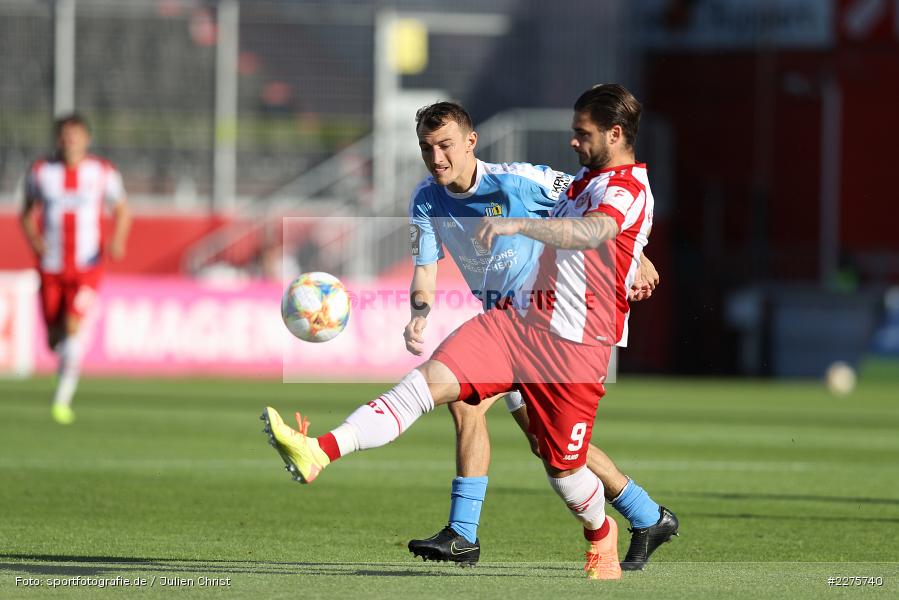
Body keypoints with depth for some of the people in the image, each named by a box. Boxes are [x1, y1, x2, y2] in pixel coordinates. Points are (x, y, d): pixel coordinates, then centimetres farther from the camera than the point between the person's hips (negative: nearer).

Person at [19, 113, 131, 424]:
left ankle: (62, 399, -13)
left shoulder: (103, 172, -2)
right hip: (51, 267, 2)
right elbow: (28, 213, 12)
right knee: (54, 338, 6)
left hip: (87, 267, -2)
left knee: (73, 327, -19)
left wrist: (117, 241, -9)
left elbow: (122, 210, 9)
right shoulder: (40, 171, 1)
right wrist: (33, 238, -8)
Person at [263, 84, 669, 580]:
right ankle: (320, 453, -32)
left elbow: (591, 232, -38)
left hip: (574, 347, -7)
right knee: (430, 379, -15)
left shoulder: (628, 190, -14)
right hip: (517, 317, 7)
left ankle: (601, 537, 37)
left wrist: (518, 225, -50)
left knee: (562, 469, 2)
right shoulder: (587, 177, 16)